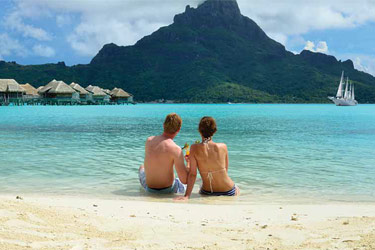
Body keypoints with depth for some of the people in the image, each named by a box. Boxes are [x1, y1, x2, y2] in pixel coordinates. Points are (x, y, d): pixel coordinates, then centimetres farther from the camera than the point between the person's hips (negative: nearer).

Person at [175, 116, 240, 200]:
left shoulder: (195, 148, -14)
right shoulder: (223, 147, -11)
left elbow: (192, 174, -18)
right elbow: (225, 170, 1)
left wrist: (186, 196, -19)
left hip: (207, 193, -1)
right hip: (228, 192, 1)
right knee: (236, 189, 39)